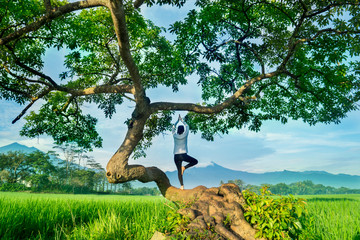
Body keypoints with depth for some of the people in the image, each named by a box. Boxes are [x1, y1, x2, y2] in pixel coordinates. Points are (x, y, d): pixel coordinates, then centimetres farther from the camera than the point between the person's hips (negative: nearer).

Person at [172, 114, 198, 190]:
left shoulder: (175, 136, 0)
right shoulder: (185, 135, -2)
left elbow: (173, 127, 18)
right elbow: (187, 126, 15)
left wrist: (178, 120, 27)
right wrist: (182, 120, 26)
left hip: (176, 156, 2)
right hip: (183, 155, -2)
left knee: (179, 171, 7)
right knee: (195, 161, 17)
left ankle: (182, 186, 2)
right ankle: (184, 167, -2)